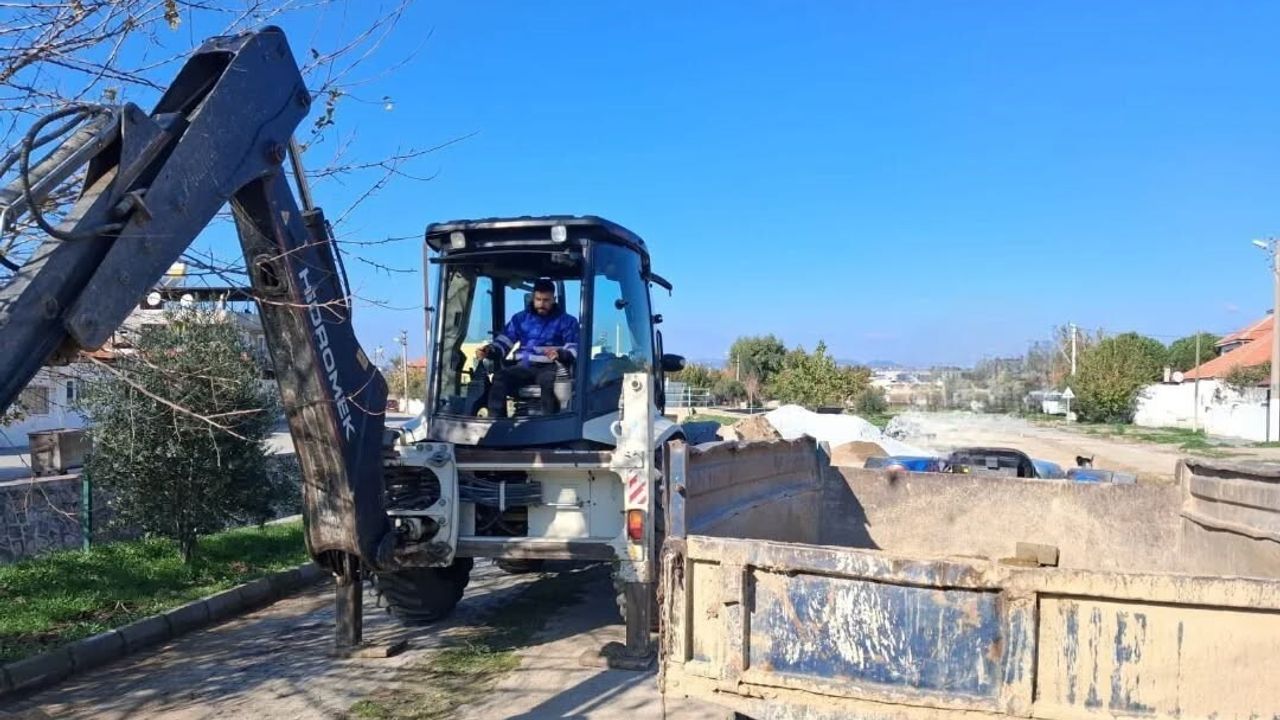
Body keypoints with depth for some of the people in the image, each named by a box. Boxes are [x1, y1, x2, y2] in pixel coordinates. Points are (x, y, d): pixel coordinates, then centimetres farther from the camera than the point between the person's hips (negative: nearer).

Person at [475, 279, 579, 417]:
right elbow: (504, 342, 13)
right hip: (524, 366, 3)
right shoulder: (520, 318, 17)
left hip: (550, 367, -3)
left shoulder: (567, 321, 7)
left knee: (549, 382, -39)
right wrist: (489, 350, -10)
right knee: (499, 377, -27)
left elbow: (574, 350, -4)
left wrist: (560, 354, -27)